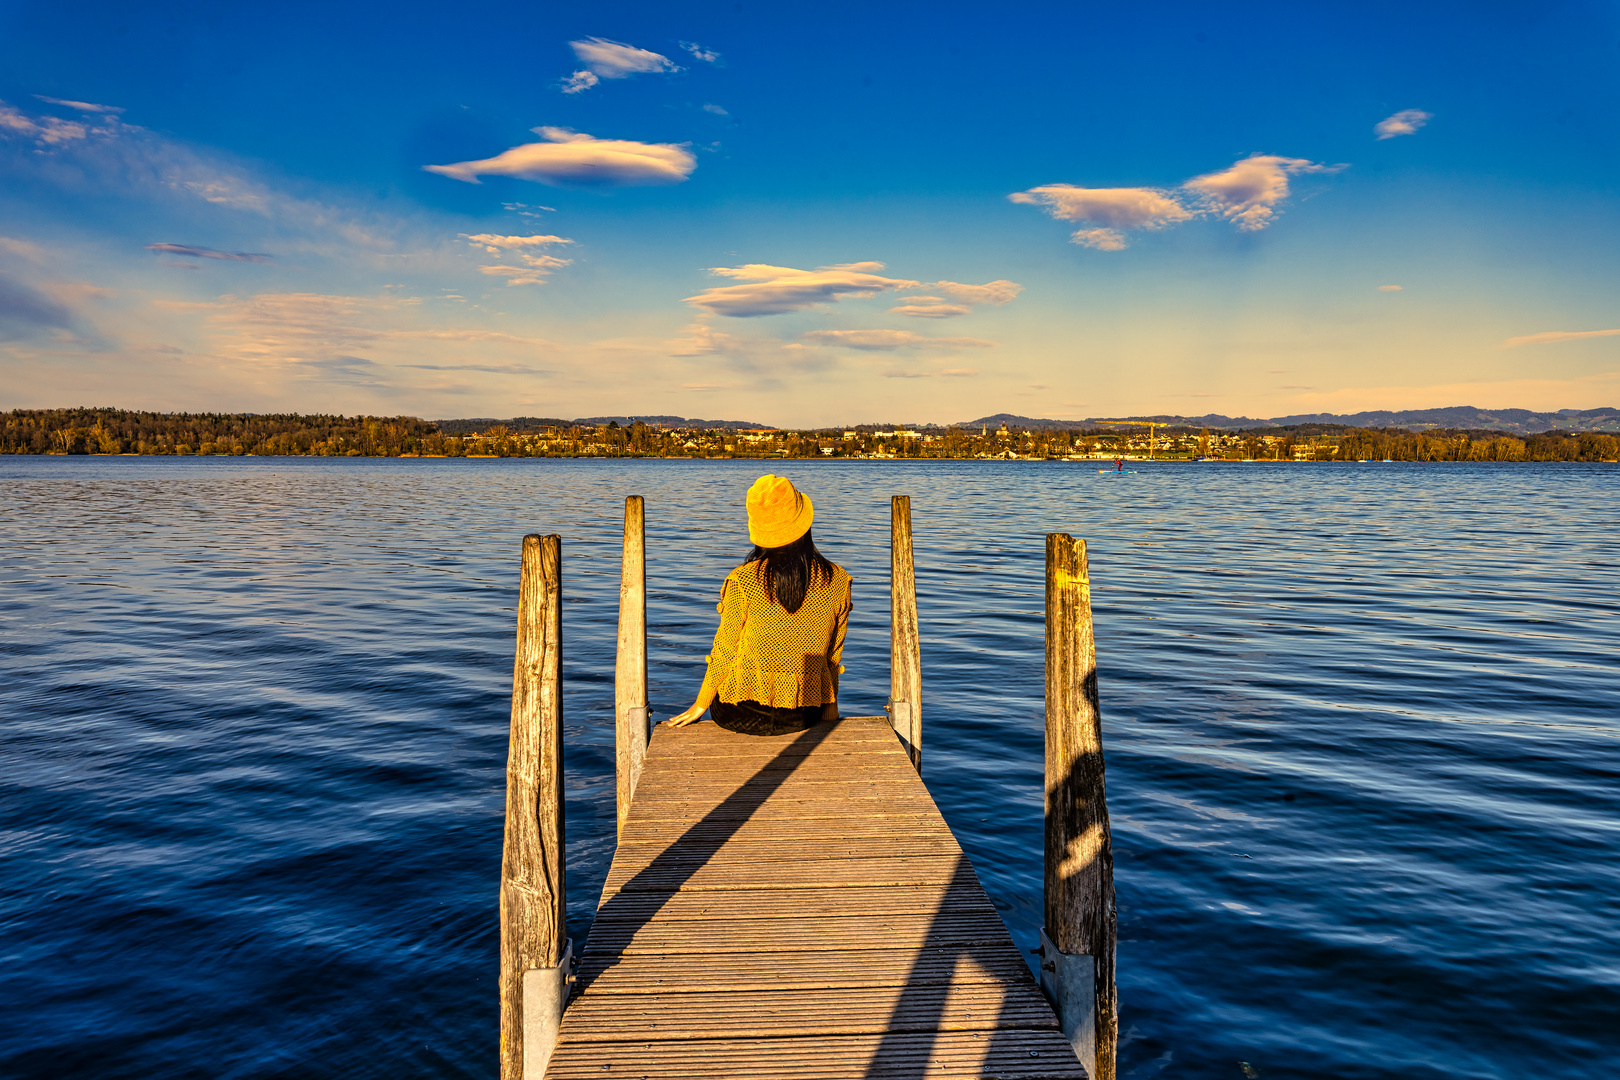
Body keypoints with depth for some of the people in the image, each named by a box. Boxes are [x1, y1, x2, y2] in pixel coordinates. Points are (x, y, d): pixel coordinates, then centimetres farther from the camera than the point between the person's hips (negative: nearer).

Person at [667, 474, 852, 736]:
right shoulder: (837, 581, -10)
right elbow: (833, 654, 2)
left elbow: (725, 651, -7)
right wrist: (830, 704, 18)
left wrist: (699, 705, 10)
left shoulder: (742, 582, -18)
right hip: (804, 715, 2)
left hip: (745, 714, -2)